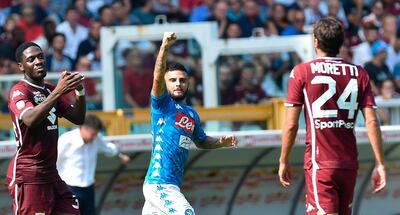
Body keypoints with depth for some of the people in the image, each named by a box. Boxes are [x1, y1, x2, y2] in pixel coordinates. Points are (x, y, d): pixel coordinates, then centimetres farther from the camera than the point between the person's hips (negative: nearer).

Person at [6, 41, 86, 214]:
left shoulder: (50, 90, 16)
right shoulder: (19, 91, -10)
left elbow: (77, 118, 16)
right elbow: (30, 120, -30)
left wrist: (79, 91, -2)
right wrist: (58, 92, -36)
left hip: (51, 173, 8)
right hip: (28, 176, -8)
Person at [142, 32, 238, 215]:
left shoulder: (192, 114, 19)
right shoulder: (162, 104, -2)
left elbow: (201, 141, 35)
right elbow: (157, 77, -20)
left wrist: (221, 143, 14)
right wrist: (165, 47, -35)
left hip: (172, 185, 8)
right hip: (159, 184, -8)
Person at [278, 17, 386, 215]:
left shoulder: (301, 72, -3)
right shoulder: (359, 74, 6)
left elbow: (291, 125, -4)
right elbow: (371, 122, 0)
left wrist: (283, 161, 7)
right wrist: (379, 164, 2)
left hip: (320, 163, -4)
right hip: (349, 164, 4)